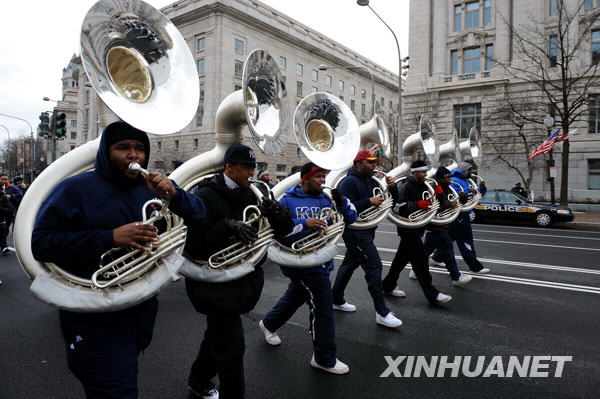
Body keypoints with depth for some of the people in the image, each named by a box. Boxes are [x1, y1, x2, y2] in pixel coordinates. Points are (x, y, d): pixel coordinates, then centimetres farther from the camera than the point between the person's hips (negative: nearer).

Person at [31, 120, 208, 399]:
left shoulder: (151, 188, 4)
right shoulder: (76, 189, -9)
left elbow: (199, 216, 3)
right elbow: (41, 243, -16)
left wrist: (174, 194, -18)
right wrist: (110, 238, -26)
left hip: (143, 311, 6)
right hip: (97, 321, -5)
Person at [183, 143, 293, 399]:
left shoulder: (251, 194, 5)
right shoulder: (207, 195, -16)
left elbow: (284, 229, 3)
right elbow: (195, 244, -23)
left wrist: (275, 211, -17)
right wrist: (227, 227, -33)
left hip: (242, 280, 8)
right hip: (216, 282, -8)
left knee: (218, 335, 24)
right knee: (231, 346, -3)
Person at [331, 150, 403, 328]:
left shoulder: (371, 181, 15)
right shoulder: (349, 182, -13)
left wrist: (390, 187, -1)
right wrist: (369, 201, -25)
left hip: (366, 231, 10)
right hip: (355, 231, -10)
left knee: (350, 263, 17)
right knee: (374, 265, -12)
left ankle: (336, 300, 32)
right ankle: (381, 313, -6)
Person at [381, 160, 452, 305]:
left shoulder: (423, 187, 14)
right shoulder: (405, 187, -13)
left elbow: (429, 205, 21)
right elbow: (398, 206, -23)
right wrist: (417, 205, -31)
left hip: (417, 228, 9)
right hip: (408, 229, -9)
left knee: (403, 257, 14)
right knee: (421, 259, -9)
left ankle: (388, 285, 26)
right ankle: (432, 294, -4)